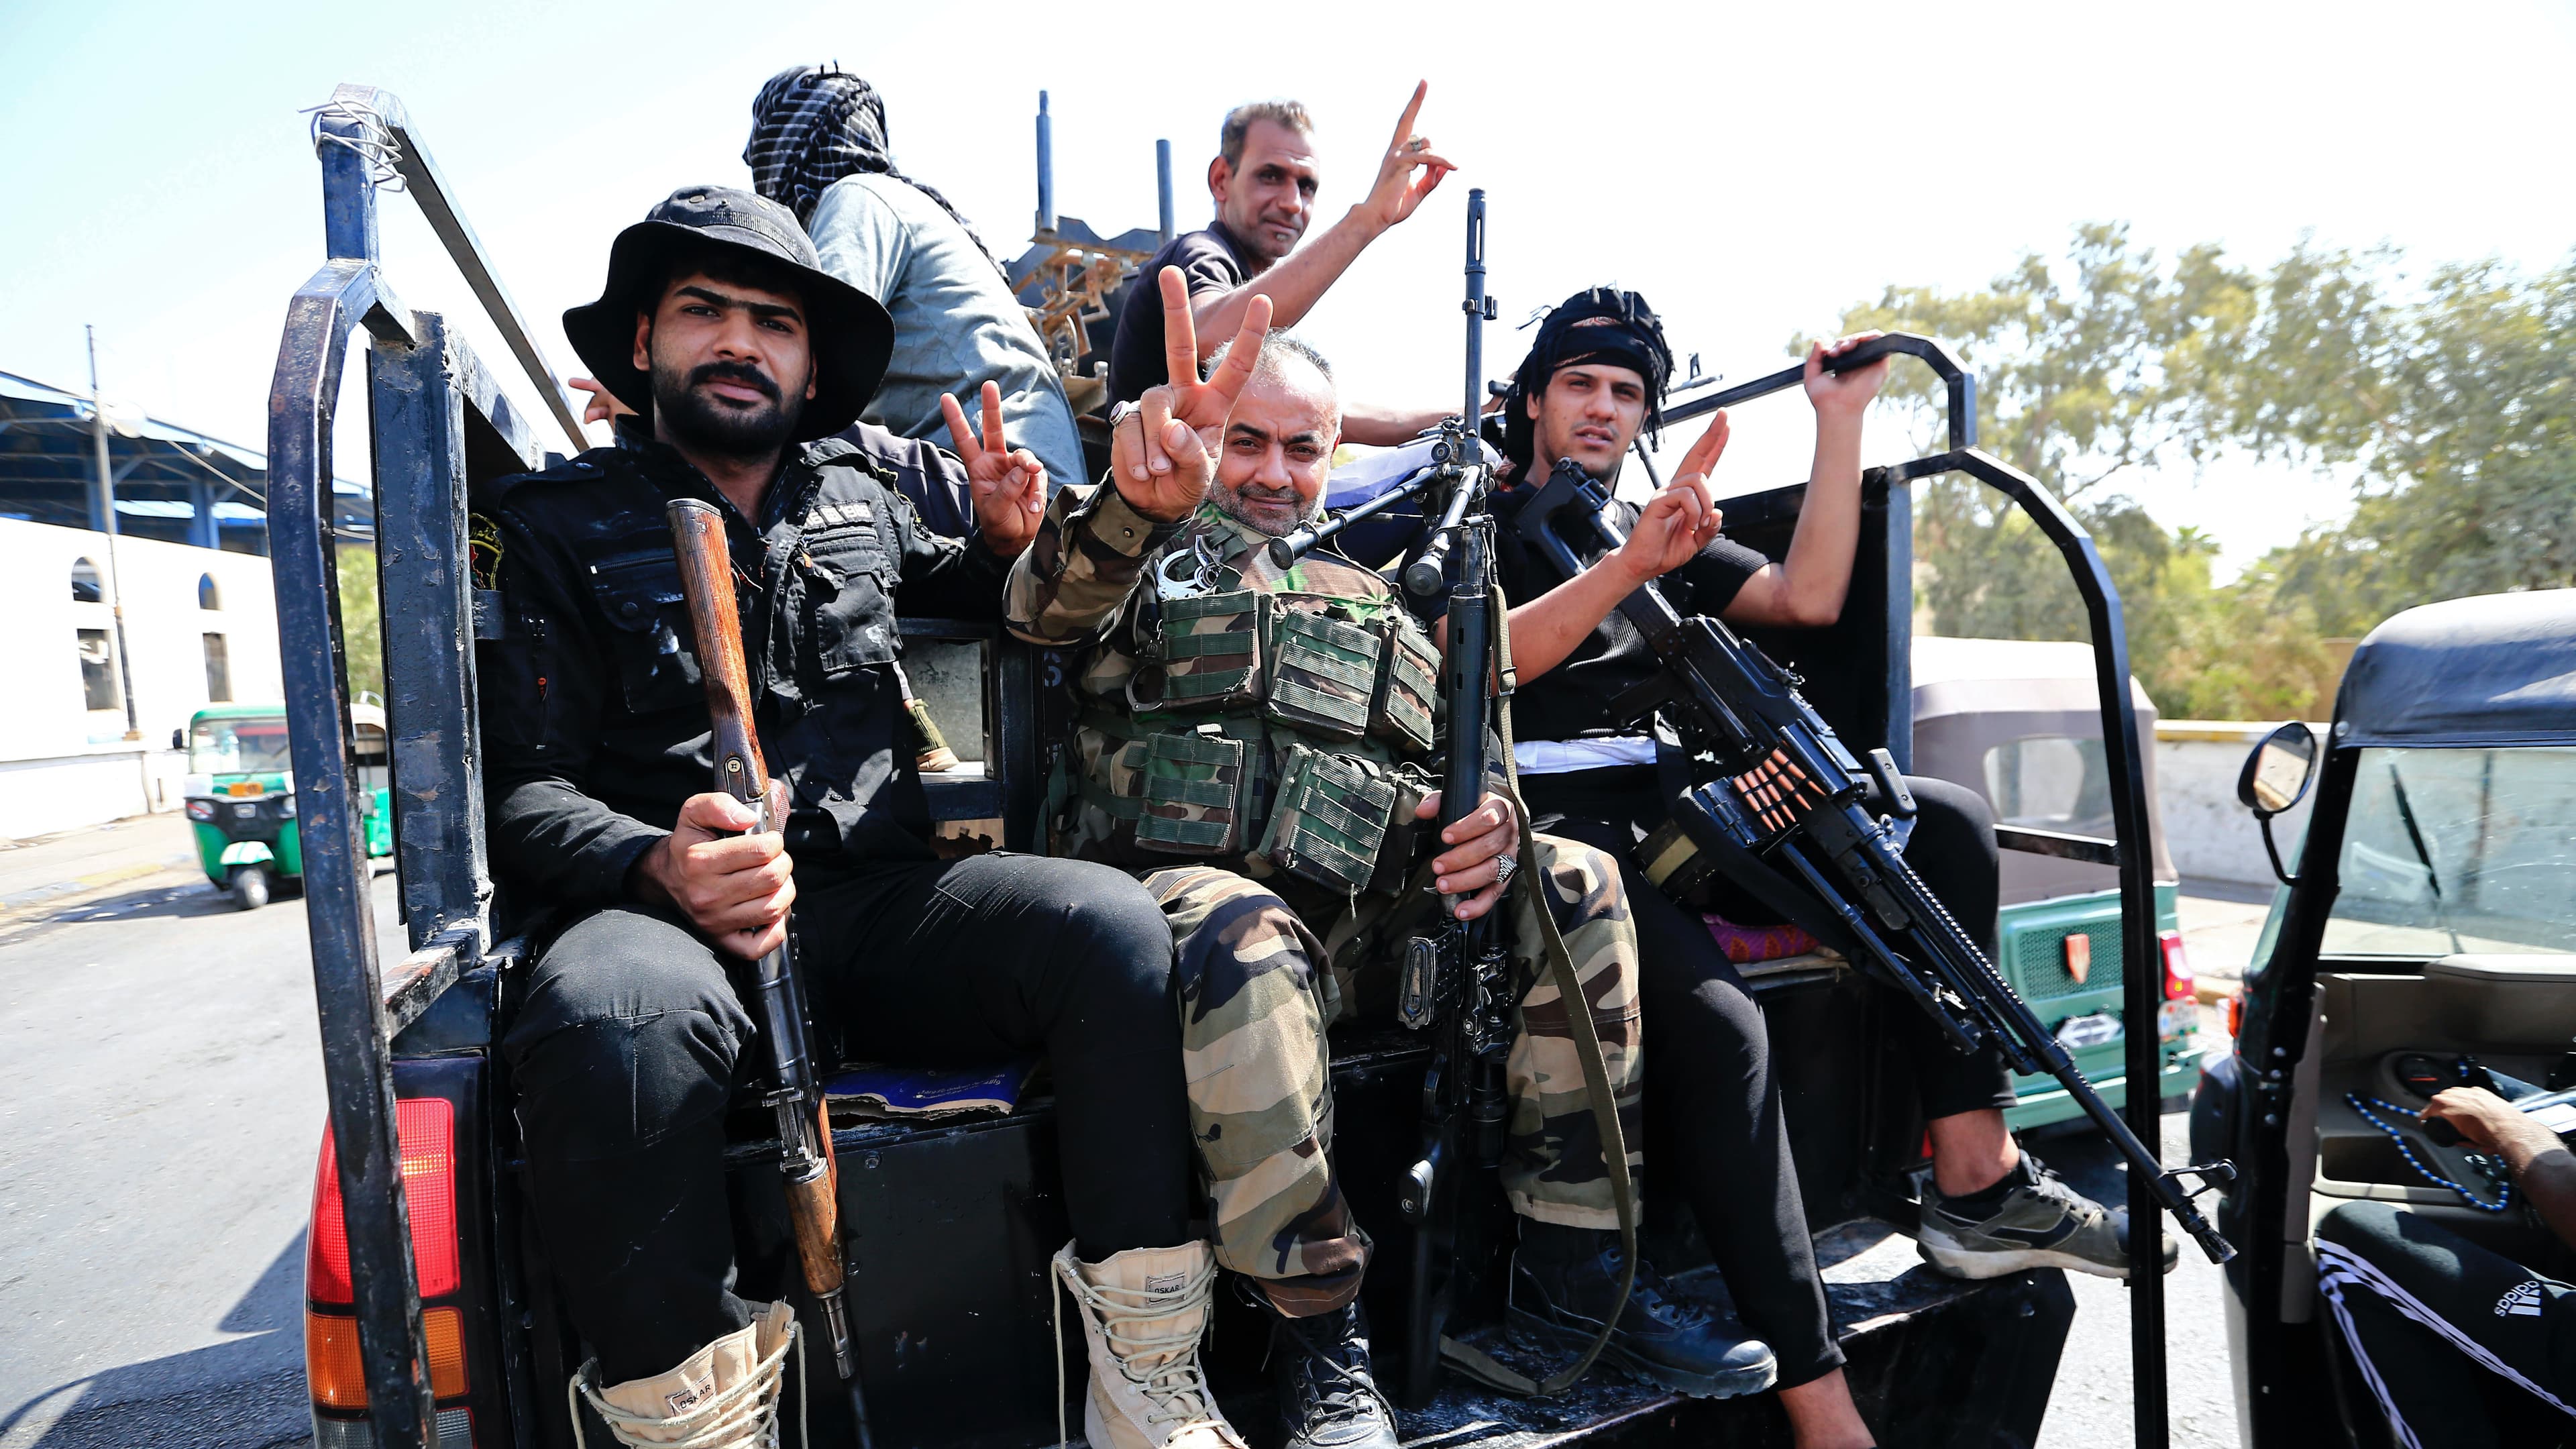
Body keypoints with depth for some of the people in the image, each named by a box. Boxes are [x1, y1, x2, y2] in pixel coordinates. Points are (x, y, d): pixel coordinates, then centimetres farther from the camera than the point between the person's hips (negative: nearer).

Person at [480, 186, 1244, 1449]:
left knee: (1109, 921, -25)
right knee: (610, 1011, -38)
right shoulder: (559, 526, 10)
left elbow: (959, 591, 40)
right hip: (671, 914, -2)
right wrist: (657, 865, -21)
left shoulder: (855, 498, 20)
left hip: (884, 906, 3)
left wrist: (1007, 542, 14)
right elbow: (521, 790, 2)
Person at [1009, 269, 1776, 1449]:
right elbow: (1050, 602, -11)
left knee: (1573, 886, -10)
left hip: (1361, 923, 5)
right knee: (1244, 940, -37)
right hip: (1178, 894, -4)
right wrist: (1140, 499, -36)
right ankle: (1318, 1338, -21)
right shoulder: (1151, 562, 14)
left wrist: (1488, 820, -7)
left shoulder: (1378, 606, 26)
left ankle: (1571, 1262, -2)